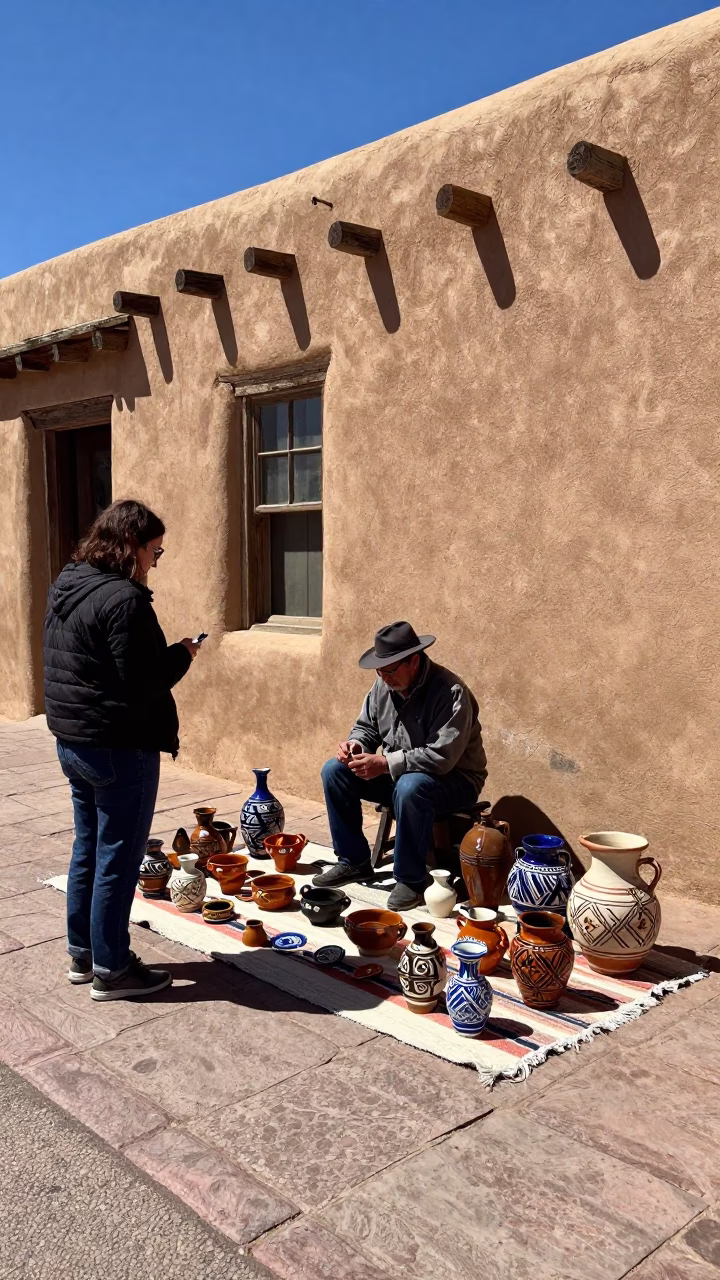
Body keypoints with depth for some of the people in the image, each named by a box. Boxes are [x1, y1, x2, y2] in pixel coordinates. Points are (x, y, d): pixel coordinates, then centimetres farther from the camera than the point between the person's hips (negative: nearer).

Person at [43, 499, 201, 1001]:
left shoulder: (66, 587, 9)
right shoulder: (124, 599, -21)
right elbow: (143, 684, -23)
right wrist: (182, 655, -8)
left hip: (73, 742, 9)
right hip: (120, 749, -9)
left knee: (87, 851, 18)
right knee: (118, 860, 2)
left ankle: (82, 953, 30)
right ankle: (111, 970, 13)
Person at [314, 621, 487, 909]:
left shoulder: (450, 692, -26)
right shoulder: (384, 685, -3)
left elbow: (441, 757, -31)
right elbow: (366, 726, 13)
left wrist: (385, 763, -32)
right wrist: (356, 744, -12)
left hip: (453, 778, -7)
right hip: (395, 772, 8)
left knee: (410, 788, -40)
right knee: (334, 772, -6)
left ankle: (411, 880, -20)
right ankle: (354, 860, 5)